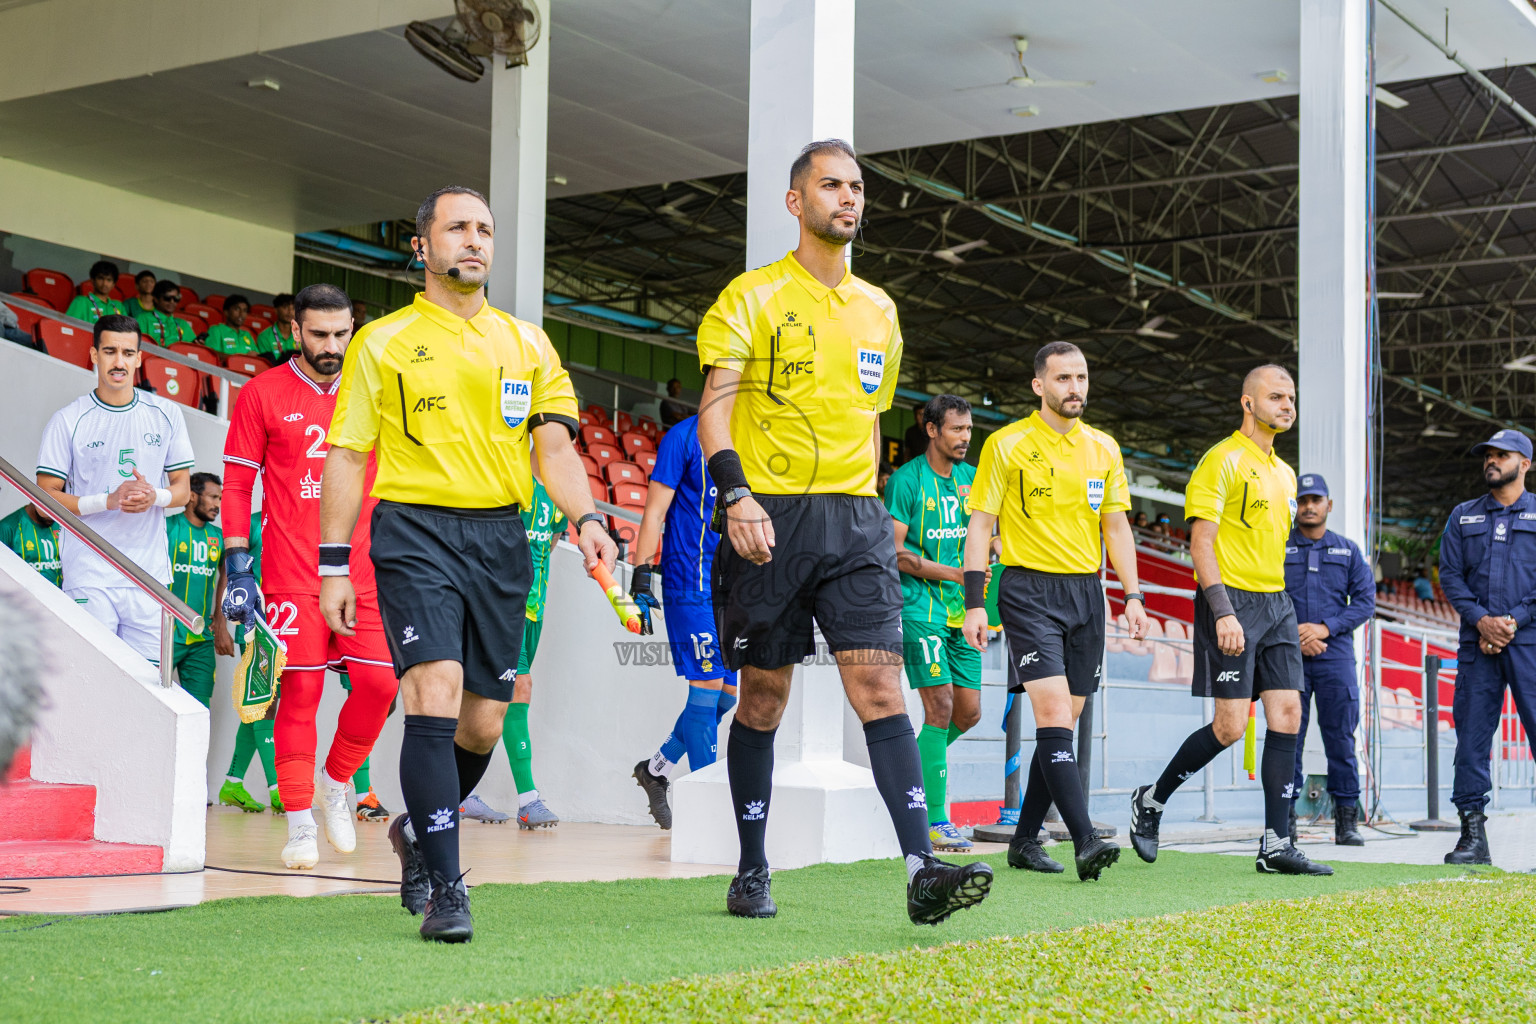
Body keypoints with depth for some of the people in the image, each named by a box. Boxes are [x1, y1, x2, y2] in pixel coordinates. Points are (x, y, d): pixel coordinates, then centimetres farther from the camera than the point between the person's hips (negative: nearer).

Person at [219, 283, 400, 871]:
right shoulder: (263, 394, 2)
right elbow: (236, 484, 2)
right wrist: (237, 564, -5)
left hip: (364, 569, 3)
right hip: (292, 574, -3)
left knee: (379, 683, -5)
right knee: (299, 692, -3)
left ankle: (335, 783, 20)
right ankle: (301, 824, 7)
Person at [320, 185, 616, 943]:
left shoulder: (528, 344, 14)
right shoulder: (383, 342, 5)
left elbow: (554, 447, 7)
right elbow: (347, 456, 5)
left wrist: (584, 518, -12)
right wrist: (333, 566, -1)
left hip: (500, 538, 4)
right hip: (415, 531, -3)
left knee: (482, 723, 7)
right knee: (436, 696, -19)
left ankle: (418, 832, 35)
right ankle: (445, 888, -14)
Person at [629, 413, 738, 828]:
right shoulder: (685, 436, -3)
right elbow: (655, 511, -4)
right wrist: (641, 580, -11)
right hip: (692, 583, -7)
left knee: (728, 693, 6)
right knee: (707, 687, -9)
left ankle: (655, 770, 23)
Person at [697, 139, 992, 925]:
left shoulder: (878, 310, 15)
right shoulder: (753, 297, -1)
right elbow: (714, 405, -11)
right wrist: (735, 493, -25)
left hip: (854, 520, 4)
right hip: (769, 519, -3)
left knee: (881, 685, -9)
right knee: (764, 697, 5)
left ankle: (922, 870, -15)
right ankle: (752, 871, 19)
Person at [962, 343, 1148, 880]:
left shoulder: (1103, 448, 11)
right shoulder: (1007, 444, -2)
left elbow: (1116, 525, 15)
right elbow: (980, 523, -2)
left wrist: (1133, 596, 6)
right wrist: (974, 603, -9)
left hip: (1087, 593, 5)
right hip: (1029, 590, -5)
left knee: (1063, 723, 6)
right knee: (1053, 714, -16)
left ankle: (1025, 839, 16)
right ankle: (1085, 841, -22)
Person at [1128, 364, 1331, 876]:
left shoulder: (1284, 472, 18)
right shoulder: (1222, 460, -7)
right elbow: (1201, 541, -13)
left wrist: (1279, 607, 19)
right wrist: (1222, 612, -21)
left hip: (1276, 603, 8)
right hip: (1232, 602, -8)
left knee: (1287, 715, -2)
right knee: (1230, 725, -9)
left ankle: (1276, 844, 0)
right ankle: (1151, 800, 11)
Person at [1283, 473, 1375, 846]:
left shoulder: (1348, 551, 13)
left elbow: (1365, 601, 5)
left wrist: (1325, 628, -8)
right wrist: (1294, 636, -9)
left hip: (1335, 655, 1)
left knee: (1341, 737, -1)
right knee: (1287, 735, -2)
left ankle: (1347, 821, 2)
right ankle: (1285, 817, 3)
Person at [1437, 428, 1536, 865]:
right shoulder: (1463, 517, 17)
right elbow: (1449, 575, 9)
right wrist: (1481, 620, -6)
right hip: (1477, 643, 3)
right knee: (1471, 734, -1)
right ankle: (1473, 835, 3)